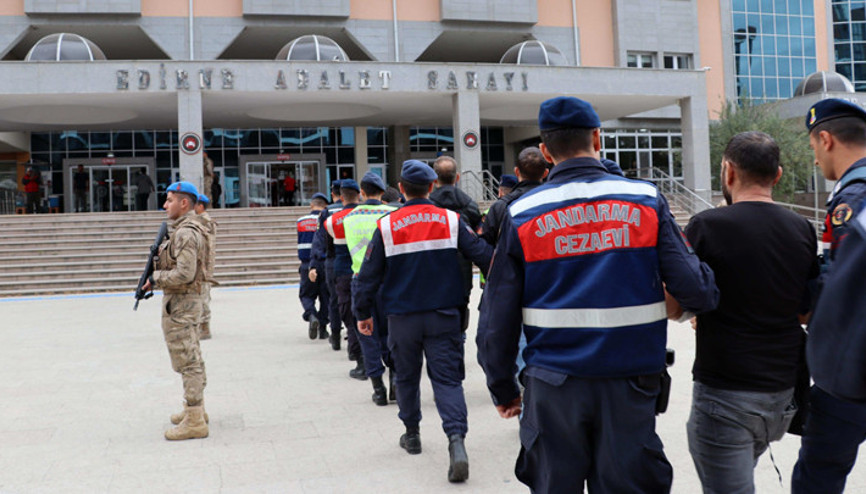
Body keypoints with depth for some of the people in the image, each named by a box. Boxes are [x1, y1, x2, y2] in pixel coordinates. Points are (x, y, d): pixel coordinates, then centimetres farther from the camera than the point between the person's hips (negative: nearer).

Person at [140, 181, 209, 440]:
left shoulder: (186, 233, -19)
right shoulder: (188, 229, 15)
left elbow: (184, 274, -26)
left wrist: (155, 278, -13)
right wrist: (157, 272, 9)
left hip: (179, 303, -11)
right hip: (186, 302, 11)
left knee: (187, 362, -7)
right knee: (192, 359, 18)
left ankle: (194, 422, -2)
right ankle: (195, 409, 29)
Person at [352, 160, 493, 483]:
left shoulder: (386, 226, -5)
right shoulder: (451, 220, -3)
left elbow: (368, 275, -1)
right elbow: (483, 255, -2)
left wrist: (363, 313, 11)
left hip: (402, 319, 0)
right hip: (444, 316, 0)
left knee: (407, 376, 18)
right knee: (447, 378, 2)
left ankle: (412, 434, 33)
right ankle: (456, 439, -16)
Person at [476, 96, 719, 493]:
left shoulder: (522, 214, -3)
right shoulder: (645, 200, -2)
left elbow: (498, 318, -2)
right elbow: (693, 288, -7)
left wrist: (503, 389, 10)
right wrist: (707, 296, 17)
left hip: (552, 388, 0)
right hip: (629, 383, 0)